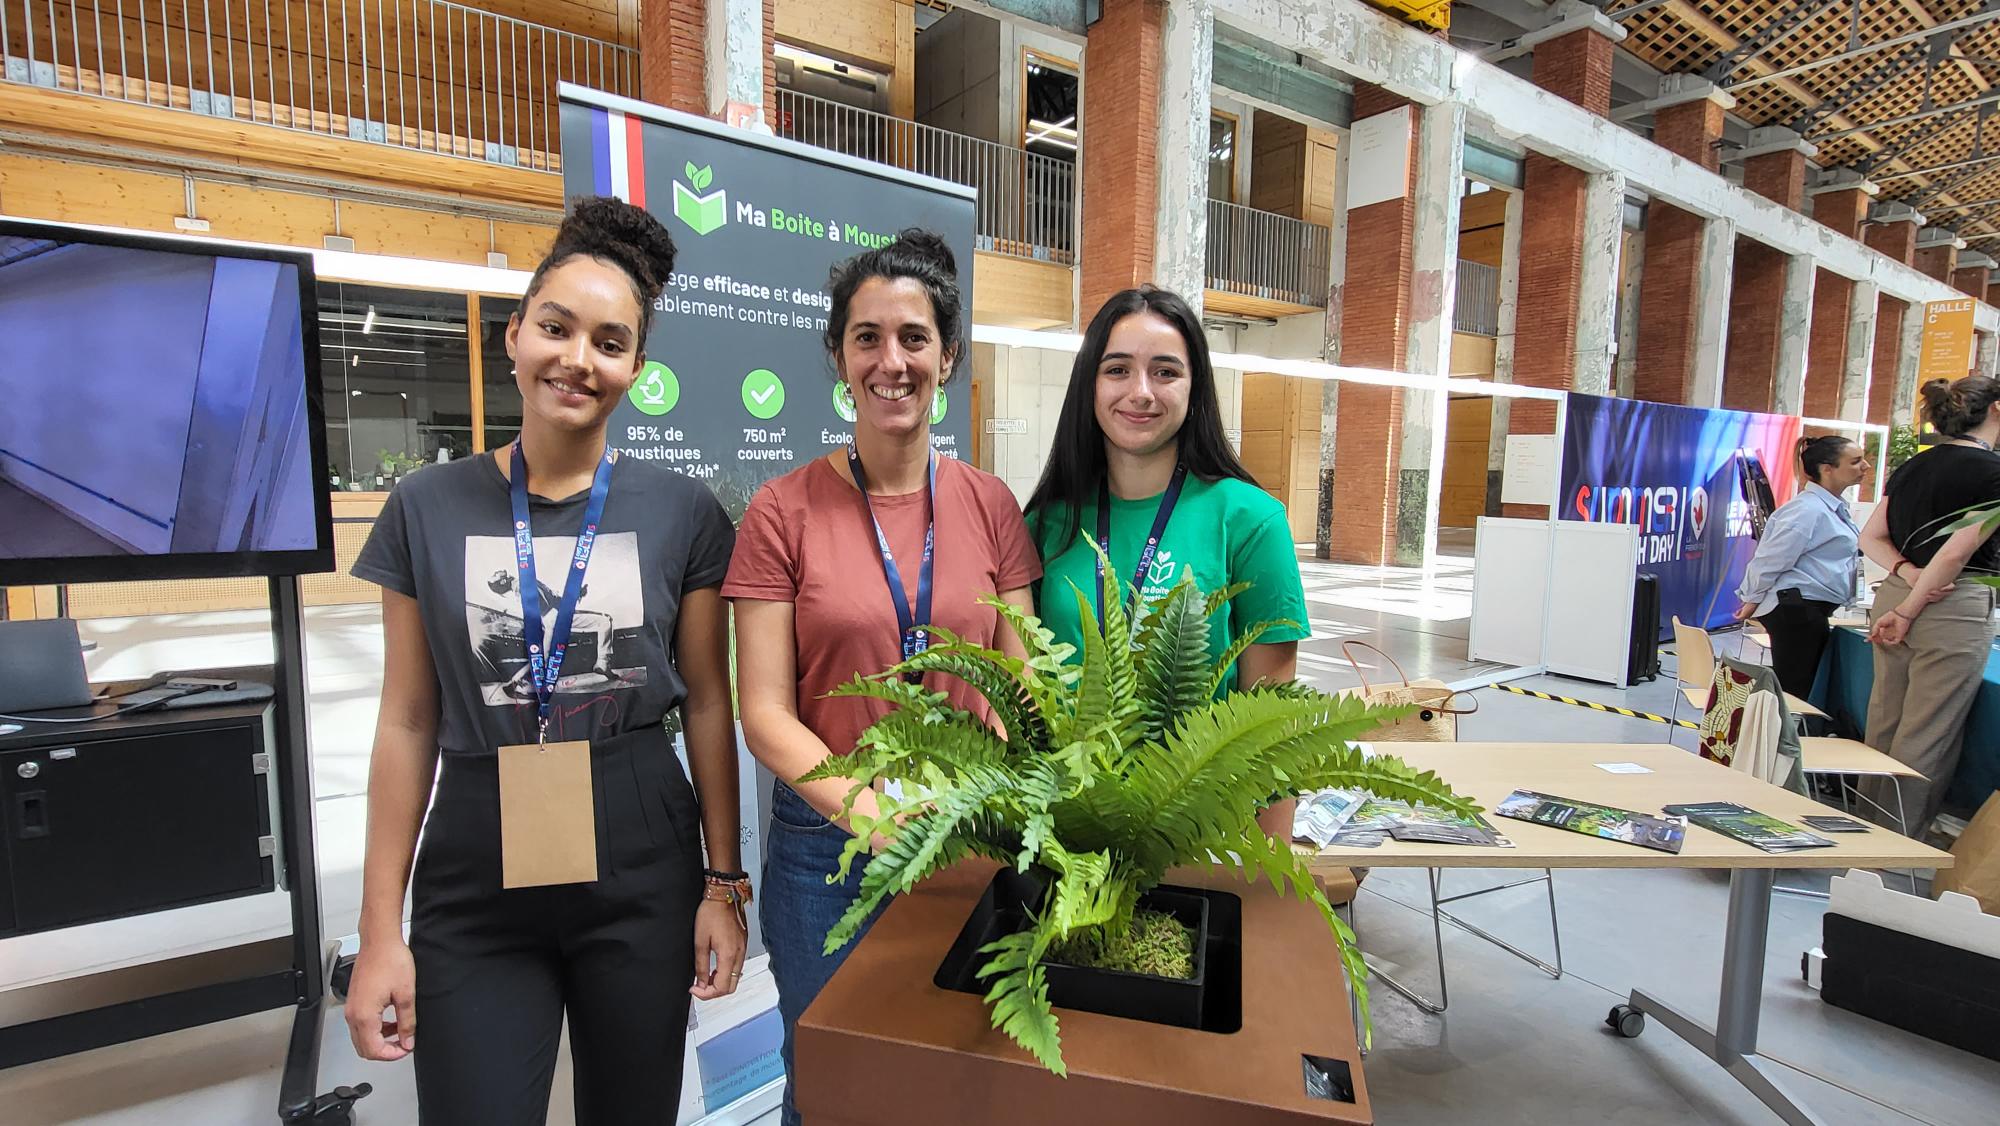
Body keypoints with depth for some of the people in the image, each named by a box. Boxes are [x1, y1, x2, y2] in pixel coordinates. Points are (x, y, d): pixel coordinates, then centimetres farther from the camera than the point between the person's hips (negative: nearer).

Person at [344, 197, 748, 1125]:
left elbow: (707, 705, 0)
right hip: (473, 888, 1)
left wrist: (724, 883, 0)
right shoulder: (428, 509, -1)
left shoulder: (683, 515, -4)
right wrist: (379, 930, 3)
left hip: (640, 877, 0)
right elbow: (408, 721, 3)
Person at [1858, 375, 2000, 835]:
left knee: (1883, 723, 15)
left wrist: (1907, 572, -5)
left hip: (1893, 596, 7)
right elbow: (1957, 553, -17)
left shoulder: (1913, 465, 10)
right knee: (1926, 736, 1)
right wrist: (1909, 611, -12)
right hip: (1955, 609, -7)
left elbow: (1870, 537, 9)